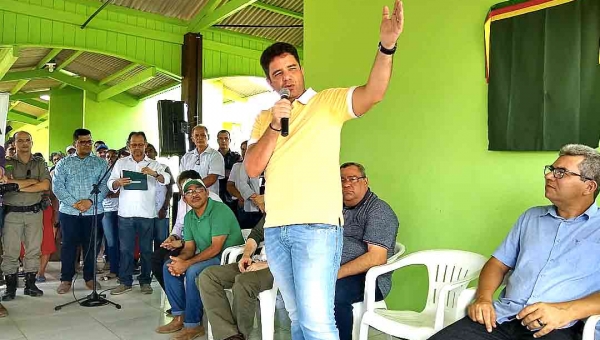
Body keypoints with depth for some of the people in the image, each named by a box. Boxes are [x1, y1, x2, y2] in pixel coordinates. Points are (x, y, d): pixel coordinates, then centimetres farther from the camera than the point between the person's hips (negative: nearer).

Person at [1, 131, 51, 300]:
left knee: (33, 250, 5)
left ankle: (30, 284, 15)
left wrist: (17, 185, -10)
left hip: (34, 212, 1)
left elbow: (45, 185, -7)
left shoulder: (40, 164, 8)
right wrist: (31, 181, -12)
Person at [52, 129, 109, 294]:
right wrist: (74, 203, -12)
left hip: (93, 211, 0)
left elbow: (105, 185, -2)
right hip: (69, 212, 0)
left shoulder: (100, 163, 7)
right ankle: (66, 279, 14)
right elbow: (57, 186, -1)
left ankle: (90, 277, 18)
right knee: (68, 245, 3)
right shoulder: (64, 164, 8)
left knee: (90, 245, 6)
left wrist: (90, 201, -15)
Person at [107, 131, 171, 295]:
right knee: (125, 249, 4)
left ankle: (145, 281, 15)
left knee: (146, 249, 5)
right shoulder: (121, 163, 11)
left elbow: (166, 179, -7)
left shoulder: (154, 164, 8)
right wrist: (118, 183, -16)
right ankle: (125, 282, 13)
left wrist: (154, 173, -28)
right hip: (126, 213, 1)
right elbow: (110, 184, 7)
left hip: (146, 214, -1)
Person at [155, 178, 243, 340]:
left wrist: (187, 263, -26)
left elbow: (215, 248, -24)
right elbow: (189, 247, 7)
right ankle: (179, 317, 4)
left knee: (193, 271, -30)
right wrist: (179, 259, -16)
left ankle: (193, 325, -16)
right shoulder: (189, 217, 9)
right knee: (169, 266, 1)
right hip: (206, 257, 9)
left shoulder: (220, 210, -18)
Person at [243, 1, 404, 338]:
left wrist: (387, 45, -30)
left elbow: (373, 93, -15)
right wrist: (275, 125, -7)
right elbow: (253, 169, 5)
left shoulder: (329, 102, 3)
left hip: (316, 227, -5)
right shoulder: (264, 118, 15)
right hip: (275, 230, 5)